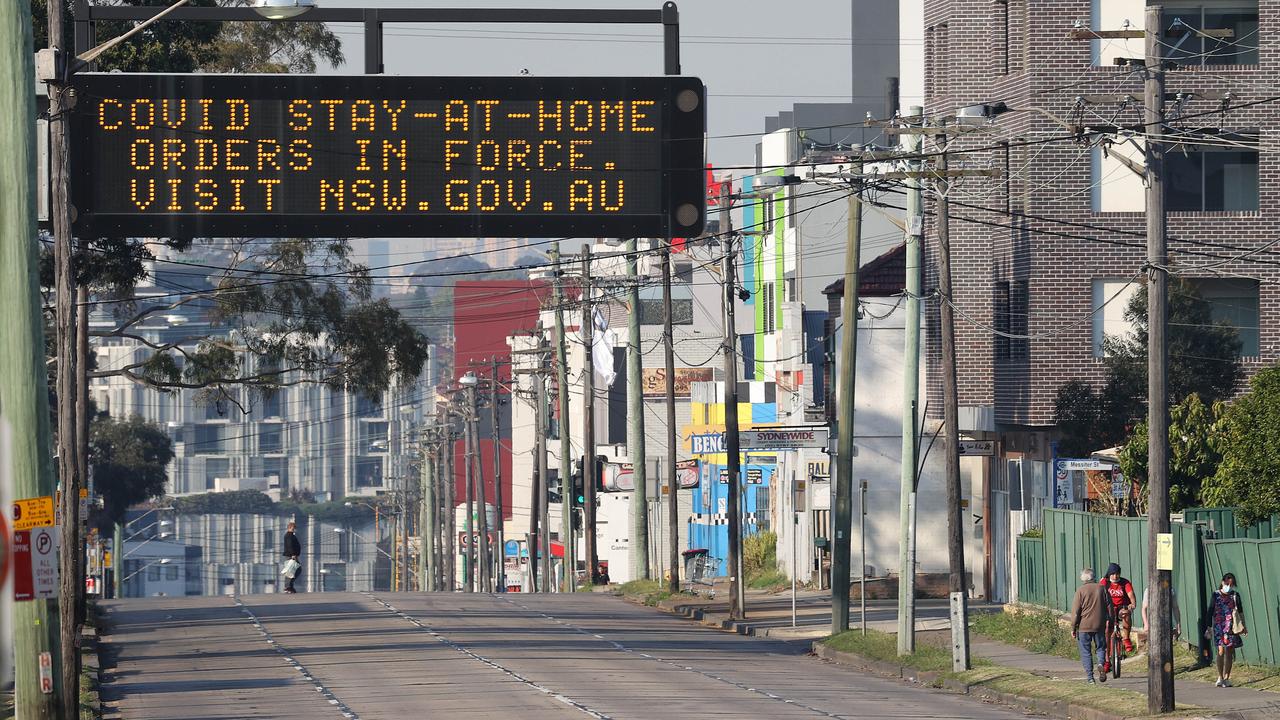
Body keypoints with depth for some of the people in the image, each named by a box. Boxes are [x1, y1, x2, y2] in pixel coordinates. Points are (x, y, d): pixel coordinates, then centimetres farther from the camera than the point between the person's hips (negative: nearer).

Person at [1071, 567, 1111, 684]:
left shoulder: (1081, 590, -8)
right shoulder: (1101, 588, 2)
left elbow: (1075, 611, -8)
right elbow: (1109, 606, 6)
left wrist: (1073, 627, -1)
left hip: (1084, 626, -3)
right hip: (1099, 626, 3)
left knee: (1086, 652, 5)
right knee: (1100, 647, 17)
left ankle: (1089, 677, 1)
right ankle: (1100, 663, -11)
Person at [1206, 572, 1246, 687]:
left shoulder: (1235, 595, 8)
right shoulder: (1216, 595, 2)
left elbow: (1240, 611, 15)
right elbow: (1210, 612, 4)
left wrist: (1243, 626, 13)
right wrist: (1209, 627, 2)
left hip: (1231, 626, 2)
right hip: (1219, 625, -2)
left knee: (1229, 652, 3)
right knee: (1221, 650, -13)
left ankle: (1226, 678, 10)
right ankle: (1220, 677, -7)